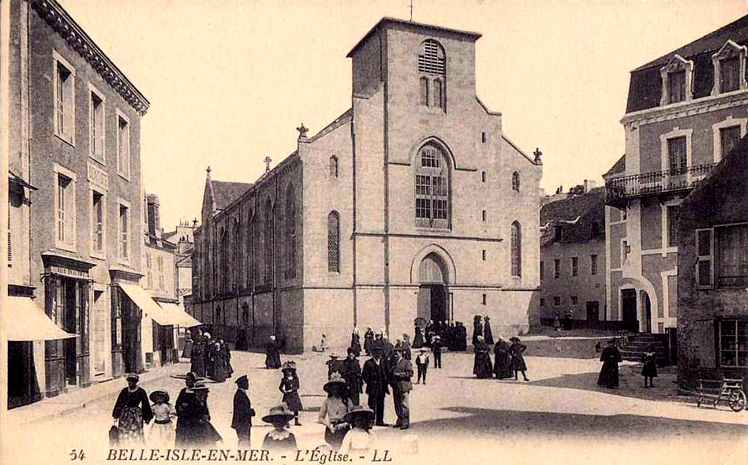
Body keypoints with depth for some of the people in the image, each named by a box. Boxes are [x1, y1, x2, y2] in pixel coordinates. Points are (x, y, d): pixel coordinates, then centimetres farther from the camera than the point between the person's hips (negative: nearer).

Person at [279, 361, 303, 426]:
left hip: (294, 395, 2)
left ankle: (296, 421, 22)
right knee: (287, 409, -10)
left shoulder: (295, 378, 1)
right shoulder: (284, 379, -1)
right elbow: (280, 387, 3)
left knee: (296, 408, 8)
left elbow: (297, 386, -5)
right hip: (287, 396, -2)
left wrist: (291, 390, -17)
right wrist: (284, 391, -15)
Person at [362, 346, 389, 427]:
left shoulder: (382, 362, 12)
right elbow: (364, 375, -6)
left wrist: (385, 384, 7)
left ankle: (380, 421, 17)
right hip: (373, 388, -5)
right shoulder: (368, 363, -4)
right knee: (372, 405, -3)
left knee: (380, 405, 9)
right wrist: (369, 382, -9)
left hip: (381, 387, 5)